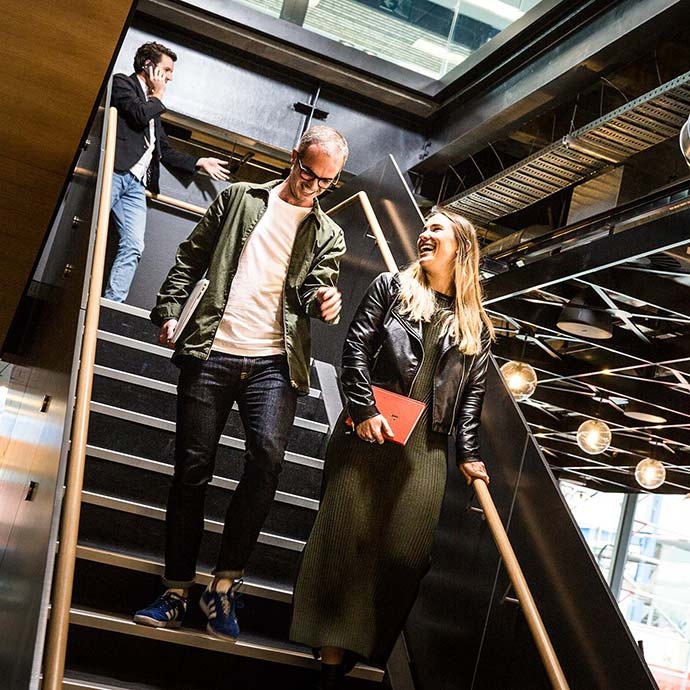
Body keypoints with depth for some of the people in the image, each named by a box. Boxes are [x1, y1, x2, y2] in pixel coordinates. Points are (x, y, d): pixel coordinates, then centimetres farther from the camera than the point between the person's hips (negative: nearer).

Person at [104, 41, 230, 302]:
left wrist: (199, 162, 23)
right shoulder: (122, 83, 8)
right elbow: (139, 115, -11)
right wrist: (157, 97, 9)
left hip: (136, 182, 7)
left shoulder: (153, 105, 30)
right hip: (114, 171, -7)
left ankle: (111, 304, -12)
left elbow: (165, 150, 30)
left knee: (133, 247, -7)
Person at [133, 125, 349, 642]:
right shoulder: (240, 198, 14)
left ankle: (225, 584, -12)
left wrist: (325, 300, -18)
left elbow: (317, 288, 6)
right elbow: (192, 258, 14)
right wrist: (169, 309, 3)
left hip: (273, 362, 0)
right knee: (192, 469, 1)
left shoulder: (328, 235, 16)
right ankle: (177, 590, 12)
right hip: (211, 352, 0)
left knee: (268, 454, -24)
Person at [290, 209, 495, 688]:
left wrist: (468, 452, 2)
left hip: (425, 451, 2)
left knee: (403, 553, -1)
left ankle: (363, 651, 10)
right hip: (369, 435, -2)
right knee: (347, 539, -2)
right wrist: (364, 409, -11)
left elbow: (473, 393, 11)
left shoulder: (476, 325, 14)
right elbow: (355, 348, 0)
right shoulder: (391, 288, 9)